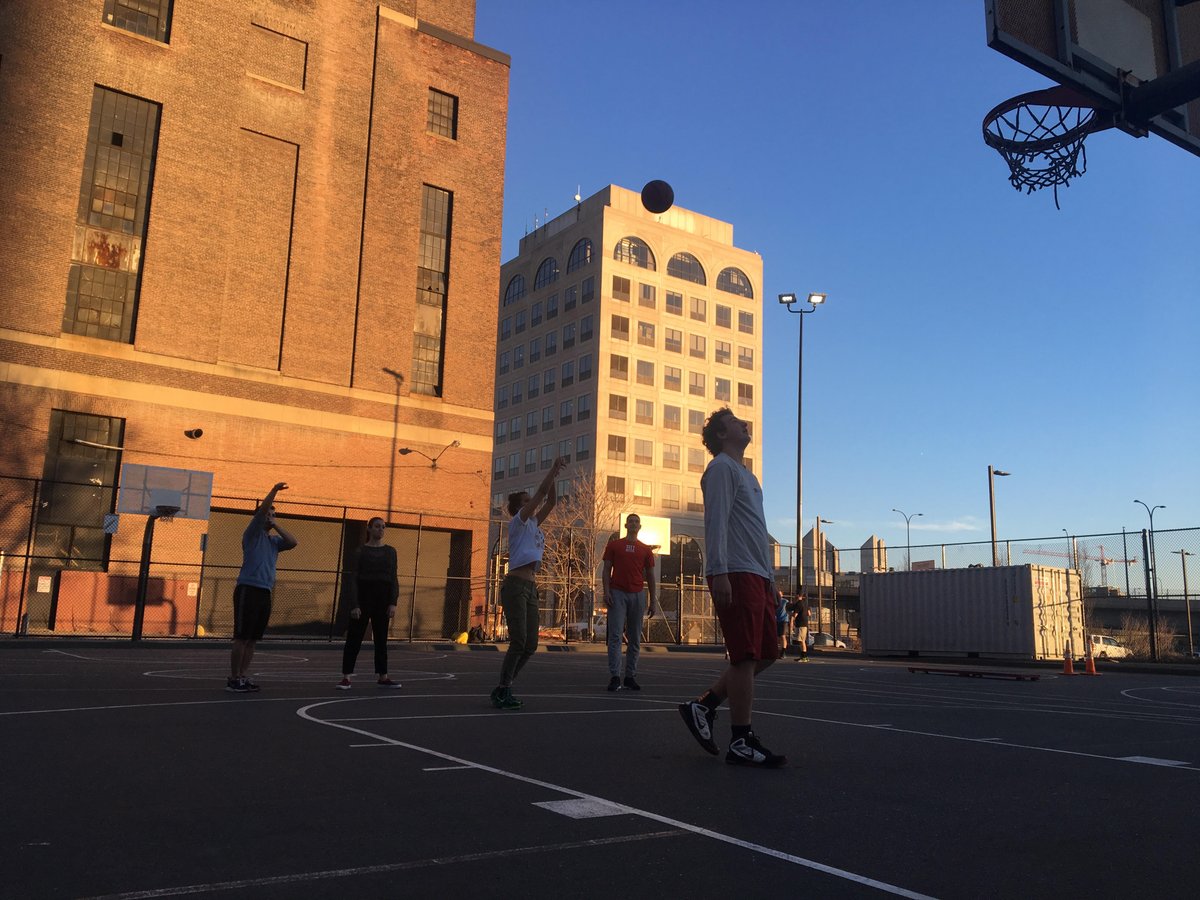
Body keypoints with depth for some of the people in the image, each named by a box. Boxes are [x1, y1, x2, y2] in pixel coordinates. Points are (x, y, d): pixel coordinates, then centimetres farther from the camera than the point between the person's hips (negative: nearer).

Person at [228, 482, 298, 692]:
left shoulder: (274, 540, 19)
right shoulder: (252, 534, 1)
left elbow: (293, 543, 6)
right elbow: (262, 510, -12)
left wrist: (277, 526, 4)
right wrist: (274, 490, -15)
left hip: (265, 592, 7)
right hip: (248, 590, -7)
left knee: (253, 639, 9)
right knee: (242, 638, -5)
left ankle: (243, 677, 14)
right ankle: (233, 679, 0)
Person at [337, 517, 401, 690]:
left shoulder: (390, 551, 8)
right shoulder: (360, 551, -2)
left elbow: (393, 579, 6)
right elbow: (353, 579, -6)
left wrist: (393, 603, -4)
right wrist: (354, 604, -14)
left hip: (383, 597, 4)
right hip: (363, 596, -3)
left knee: (381, 639, 9)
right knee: (354, 638, -4)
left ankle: (382, 677, 15)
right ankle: (346, 678, -2)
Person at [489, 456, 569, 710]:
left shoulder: (533, 524, 20)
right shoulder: (518, 522, -2)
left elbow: (551, 501, 17)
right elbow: (541, 493, -8)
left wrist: (554, 475, 10)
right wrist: (554, 470, -4)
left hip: (531, 589, 9)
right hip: (515, 586, -8)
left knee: (530, 645, 5)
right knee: (519, 642, -13)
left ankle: (503, 689, 15)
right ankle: (503, 691, -4)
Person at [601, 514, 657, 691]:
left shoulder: (646, 550, 12)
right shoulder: (614, 545, 8)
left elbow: (650, 576, 12)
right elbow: (606, 570, 5)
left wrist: (652, 601, 8)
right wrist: (606, 592, -9)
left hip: (638, 595, 2)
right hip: (617, 594, -2)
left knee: (635, 638, 4)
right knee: (615, 635, -9)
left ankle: (630, 677, 10)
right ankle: (614, 677, -10)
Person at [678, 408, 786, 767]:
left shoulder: (746, 475, 26)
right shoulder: (721, 467, -3)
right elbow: (716, 521, -14)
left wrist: (769, 579, 22)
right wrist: (719, 572, -23)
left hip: (756, 576, 10)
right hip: (736, 575, -10)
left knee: (766, 654, 10)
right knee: (747, 657, -9)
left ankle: (703, 705, 16)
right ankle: (741, 742, -3)